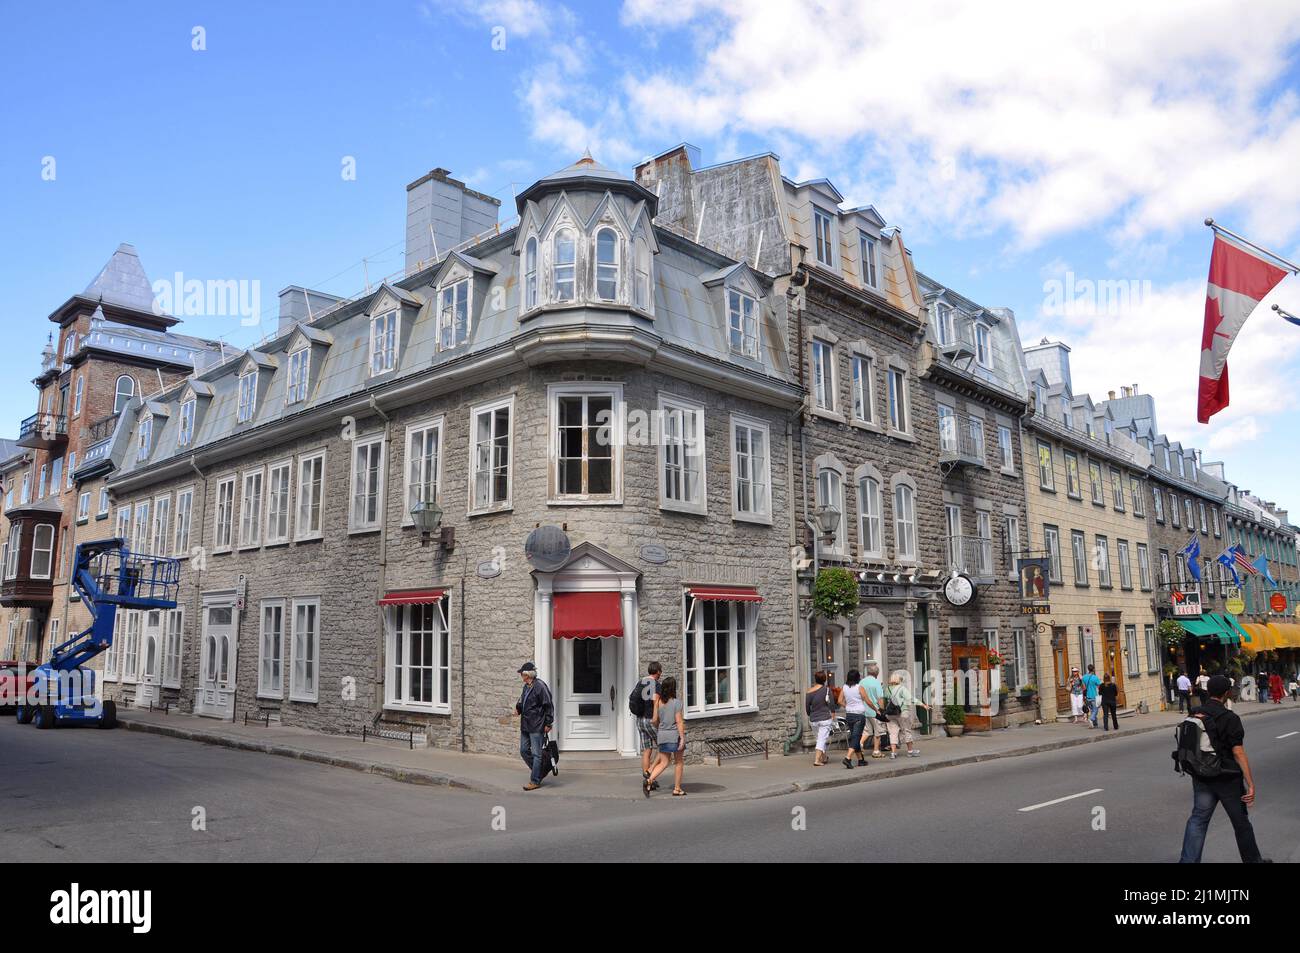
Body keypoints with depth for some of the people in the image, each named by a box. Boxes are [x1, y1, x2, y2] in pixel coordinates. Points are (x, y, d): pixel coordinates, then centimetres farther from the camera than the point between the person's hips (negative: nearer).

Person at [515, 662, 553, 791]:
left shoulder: (540, 686, -16)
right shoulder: (526, 687, 12)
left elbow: (548, 705, -15)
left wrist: (548, 723, -14)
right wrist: (518, 708, 2)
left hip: (537, 727, -9)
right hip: (525, 726, 9)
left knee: (536, 754, -2)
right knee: (524, 751, 13)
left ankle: (535, 781, 6)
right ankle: (539, 771, 30)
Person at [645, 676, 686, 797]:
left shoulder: (658, 702, 3)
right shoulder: (676, 702, -11)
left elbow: (655, 720, 7)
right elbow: (679, 722, -14)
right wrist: (682, 738, -13)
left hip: (663, 735, 5)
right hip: (675, 734, -5)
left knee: (663, 763, 11)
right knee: (679, 762, 12)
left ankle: (649, 780, -10)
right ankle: (677, 789, 15)